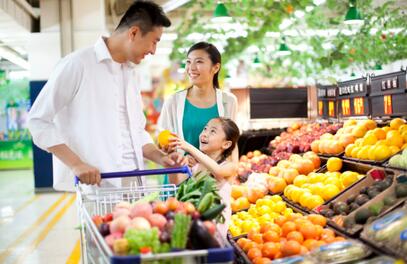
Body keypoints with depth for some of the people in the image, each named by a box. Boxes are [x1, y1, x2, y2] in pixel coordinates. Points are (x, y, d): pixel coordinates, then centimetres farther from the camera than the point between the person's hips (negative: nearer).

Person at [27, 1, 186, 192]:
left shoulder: (129, 73, 16)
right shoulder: (77, 64, -7)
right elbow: (38, 120, -9)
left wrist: (160, 158, 5)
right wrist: (76, 163, -18)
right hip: (92, 187, -7)